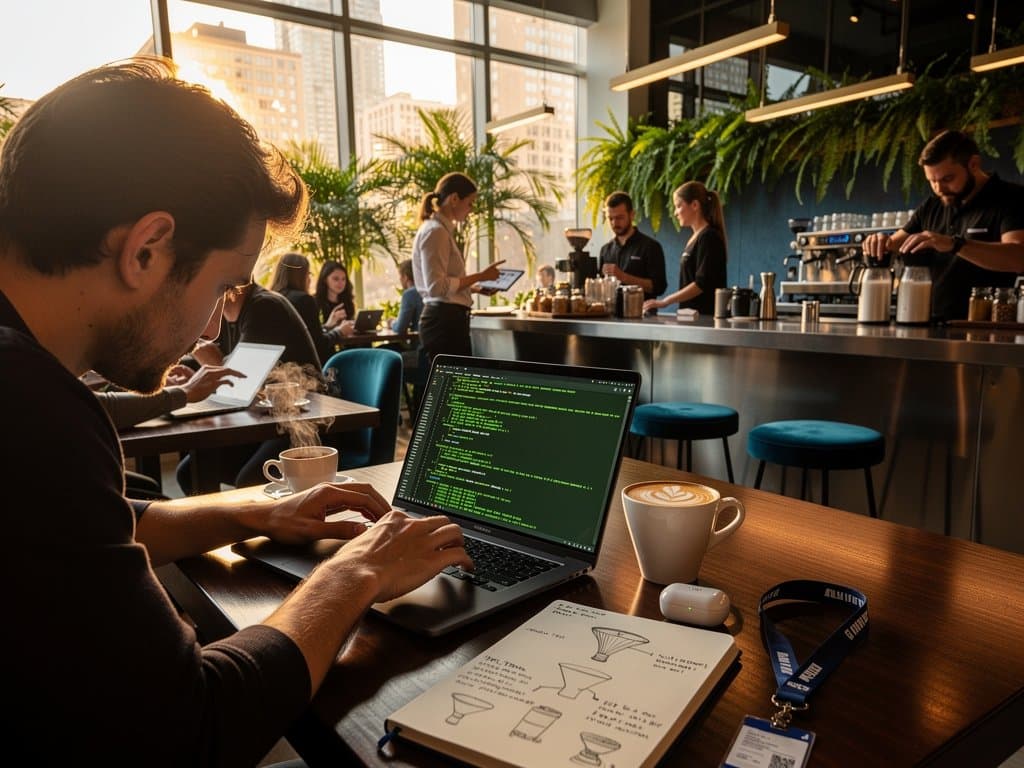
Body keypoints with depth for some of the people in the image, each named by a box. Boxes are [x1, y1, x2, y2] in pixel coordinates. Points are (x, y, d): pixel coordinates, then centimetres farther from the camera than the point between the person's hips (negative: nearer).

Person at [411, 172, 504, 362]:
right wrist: (479, 276, -16)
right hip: (444, 322, -10)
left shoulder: (441, 230, 19)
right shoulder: (435, 232, -12)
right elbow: (437, 286, -20)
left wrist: (475, 288, 13)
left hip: (449, 320, 10)